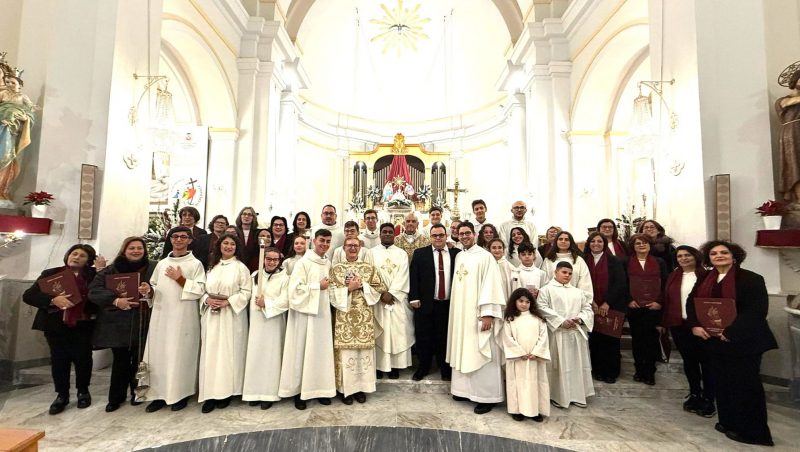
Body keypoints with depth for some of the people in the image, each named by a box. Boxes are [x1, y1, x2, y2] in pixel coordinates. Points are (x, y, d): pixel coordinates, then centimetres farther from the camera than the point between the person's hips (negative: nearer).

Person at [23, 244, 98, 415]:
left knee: (83, 358, 8)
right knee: (59, 359, 9)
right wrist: (53, 300, -19)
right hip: (56, 325, 1)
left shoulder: (94, 275, 1)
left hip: (83, 324, -1)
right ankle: (62, 395, 26)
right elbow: (28, 295, -2)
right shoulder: (50, 273, 4)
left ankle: (83, 391, 27)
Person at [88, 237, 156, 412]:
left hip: (143, 323, -1)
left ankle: (137, 392, 25)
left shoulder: (153, 268, 2)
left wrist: (150, 291, -24)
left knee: (139, 359, 4)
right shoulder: (111, 270, 4)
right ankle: (116, 397, 24)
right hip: (118, 323, 1)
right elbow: (94, 290, -3)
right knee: (120, 359, 6)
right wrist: (115, 300, -17)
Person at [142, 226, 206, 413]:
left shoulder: (195, 264, 0)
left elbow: (200, 290, -8)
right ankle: (160, 394, 17)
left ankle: (181, 394, 12)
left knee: (181, 354, 0)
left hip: (183, 317, -4)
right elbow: (153, 287, 16)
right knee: (158, 353, 5)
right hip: (161, 315, 4)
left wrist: (180, 279, -13)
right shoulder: (161, 264, 15)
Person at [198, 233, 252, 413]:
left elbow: (247, 291, -6)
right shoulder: (212, 267, 13)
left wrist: (228, 302, -17)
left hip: (231, 316, -4)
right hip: (211, 315, 4)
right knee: (210, 352, 3)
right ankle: (211, 393, 11)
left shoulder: (241, 267, -1)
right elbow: (203, 289, 13)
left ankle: (226, 392, 11)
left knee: (228, 352, 0)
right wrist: (207, 299, -8)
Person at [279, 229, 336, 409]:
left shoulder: (328, 262, 9)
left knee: (321, 350, 9)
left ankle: (320, 388, 21)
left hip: (322, 311, 6)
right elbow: (295, 288, -17)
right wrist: (318, 286, -14)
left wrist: (327, 286, 5)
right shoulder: (304, 262, -10)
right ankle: (299, 390, 14)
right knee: (302, 350, 2)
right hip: (305, 311, -6)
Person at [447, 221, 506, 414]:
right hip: (461, 312, 7)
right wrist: (455, 311, 13)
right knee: (463, 352, 13)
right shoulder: (459, 256, 12)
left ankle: (486, 396, 8)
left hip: (478, 313, -7)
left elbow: (490, 285, -16)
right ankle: (466, 389, 25)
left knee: (480, 354, -2)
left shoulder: (485, 256, -10)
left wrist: (488, 314, -21)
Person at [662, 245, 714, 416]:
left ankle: (708, 399, 16)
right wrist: (664, 322, 7)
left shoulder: (706, 276, -5)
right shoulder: (673, 276, 9)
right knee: (688, 360, 13)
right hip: (679, 325, 4)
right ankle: (695, 395, 27)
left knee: (705, 361, 4)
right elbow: (667, 300, 10)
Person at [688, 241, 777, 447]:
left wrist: (730, 332, -23)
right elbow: (691, 303, 8)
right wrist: (695, 326, -8)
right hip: (713, 340, 6)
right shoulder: (705, 280, 8)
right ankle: (728, 422, 29)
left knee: (745, 384, 3)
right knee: (721, 382, 15)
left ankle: (750, 430, 18)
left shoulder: (751, 279, -10)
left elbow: (756, 311, -19)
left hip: (743, 341, -6)